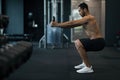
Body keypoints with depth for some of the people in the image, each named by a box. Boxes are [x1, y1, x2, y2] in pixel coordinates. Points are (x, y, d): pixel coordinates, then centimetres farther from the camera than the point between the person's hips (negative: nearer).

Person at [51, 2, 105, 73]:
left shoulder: (88, 18, -15)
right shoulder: (85, 19, 16)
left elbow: (72, 23, -16)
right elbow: (73, 24, 16)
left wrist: (57, 24, -11)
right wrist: (58, 24, 11)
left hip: (98, 42, -10)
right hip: (96, 41, 10)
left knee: (78, 43, -24)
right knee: (77, 42, 22)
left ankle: (88, 67, -19)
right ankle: (85, 63, 21)